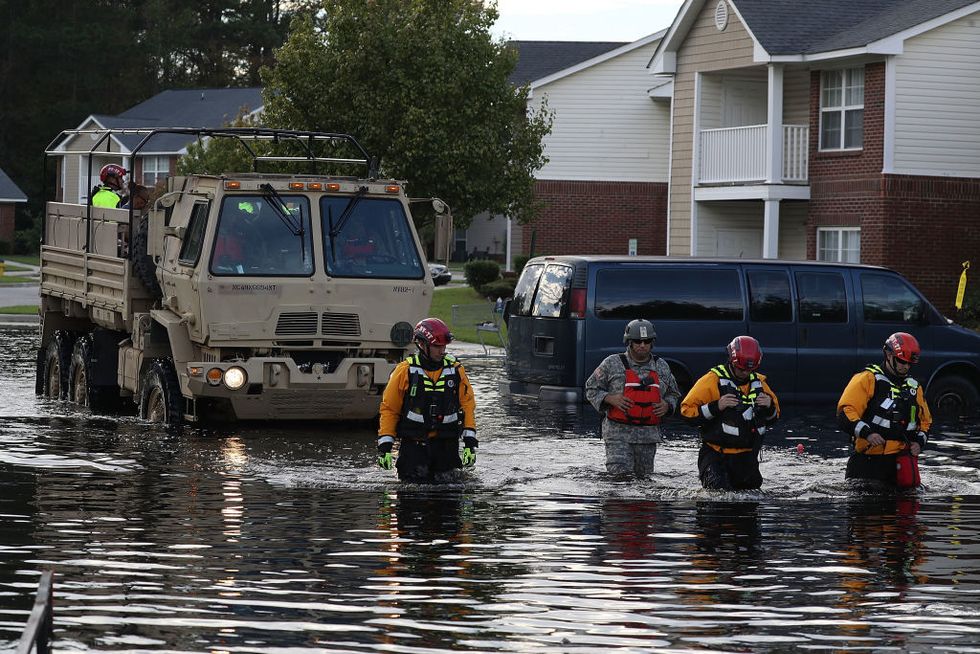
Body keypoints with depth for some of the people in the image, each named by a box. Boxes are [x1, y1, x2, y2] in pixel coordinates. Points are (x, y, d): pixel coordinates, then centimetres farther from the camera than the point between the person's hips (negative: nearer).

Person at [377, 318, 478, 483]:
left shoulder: (456, 370, 4)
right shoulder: (405, 371, -3)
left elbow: (468, 405, 7)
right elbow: (389, 408, 1)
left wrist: (470, 443, -1)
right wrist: (385, 446, -4)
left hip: (446, 443, 2)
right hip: (413, 442, -2)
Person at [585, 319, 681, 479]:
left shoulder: (662, 367, 12)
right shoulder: (613, 363, 1)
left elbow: (673, 393, 25)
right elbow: (591, 389, 6)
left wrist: (667, 406, 2)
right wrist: (609, 398, -13)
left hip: (648, 434, 4)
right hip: (618, 432, -4)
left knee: (643, 476, 8)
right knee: (621, 473, -18)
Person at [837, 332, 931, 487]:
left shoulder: (914, 388, 19)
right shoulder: (867, 379, -2)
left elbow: (925, 421, 31)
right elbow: (845, 413, -11)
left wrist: (919, 442, 11)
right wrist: (866, 432, -24)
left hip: (900, 459, 5)